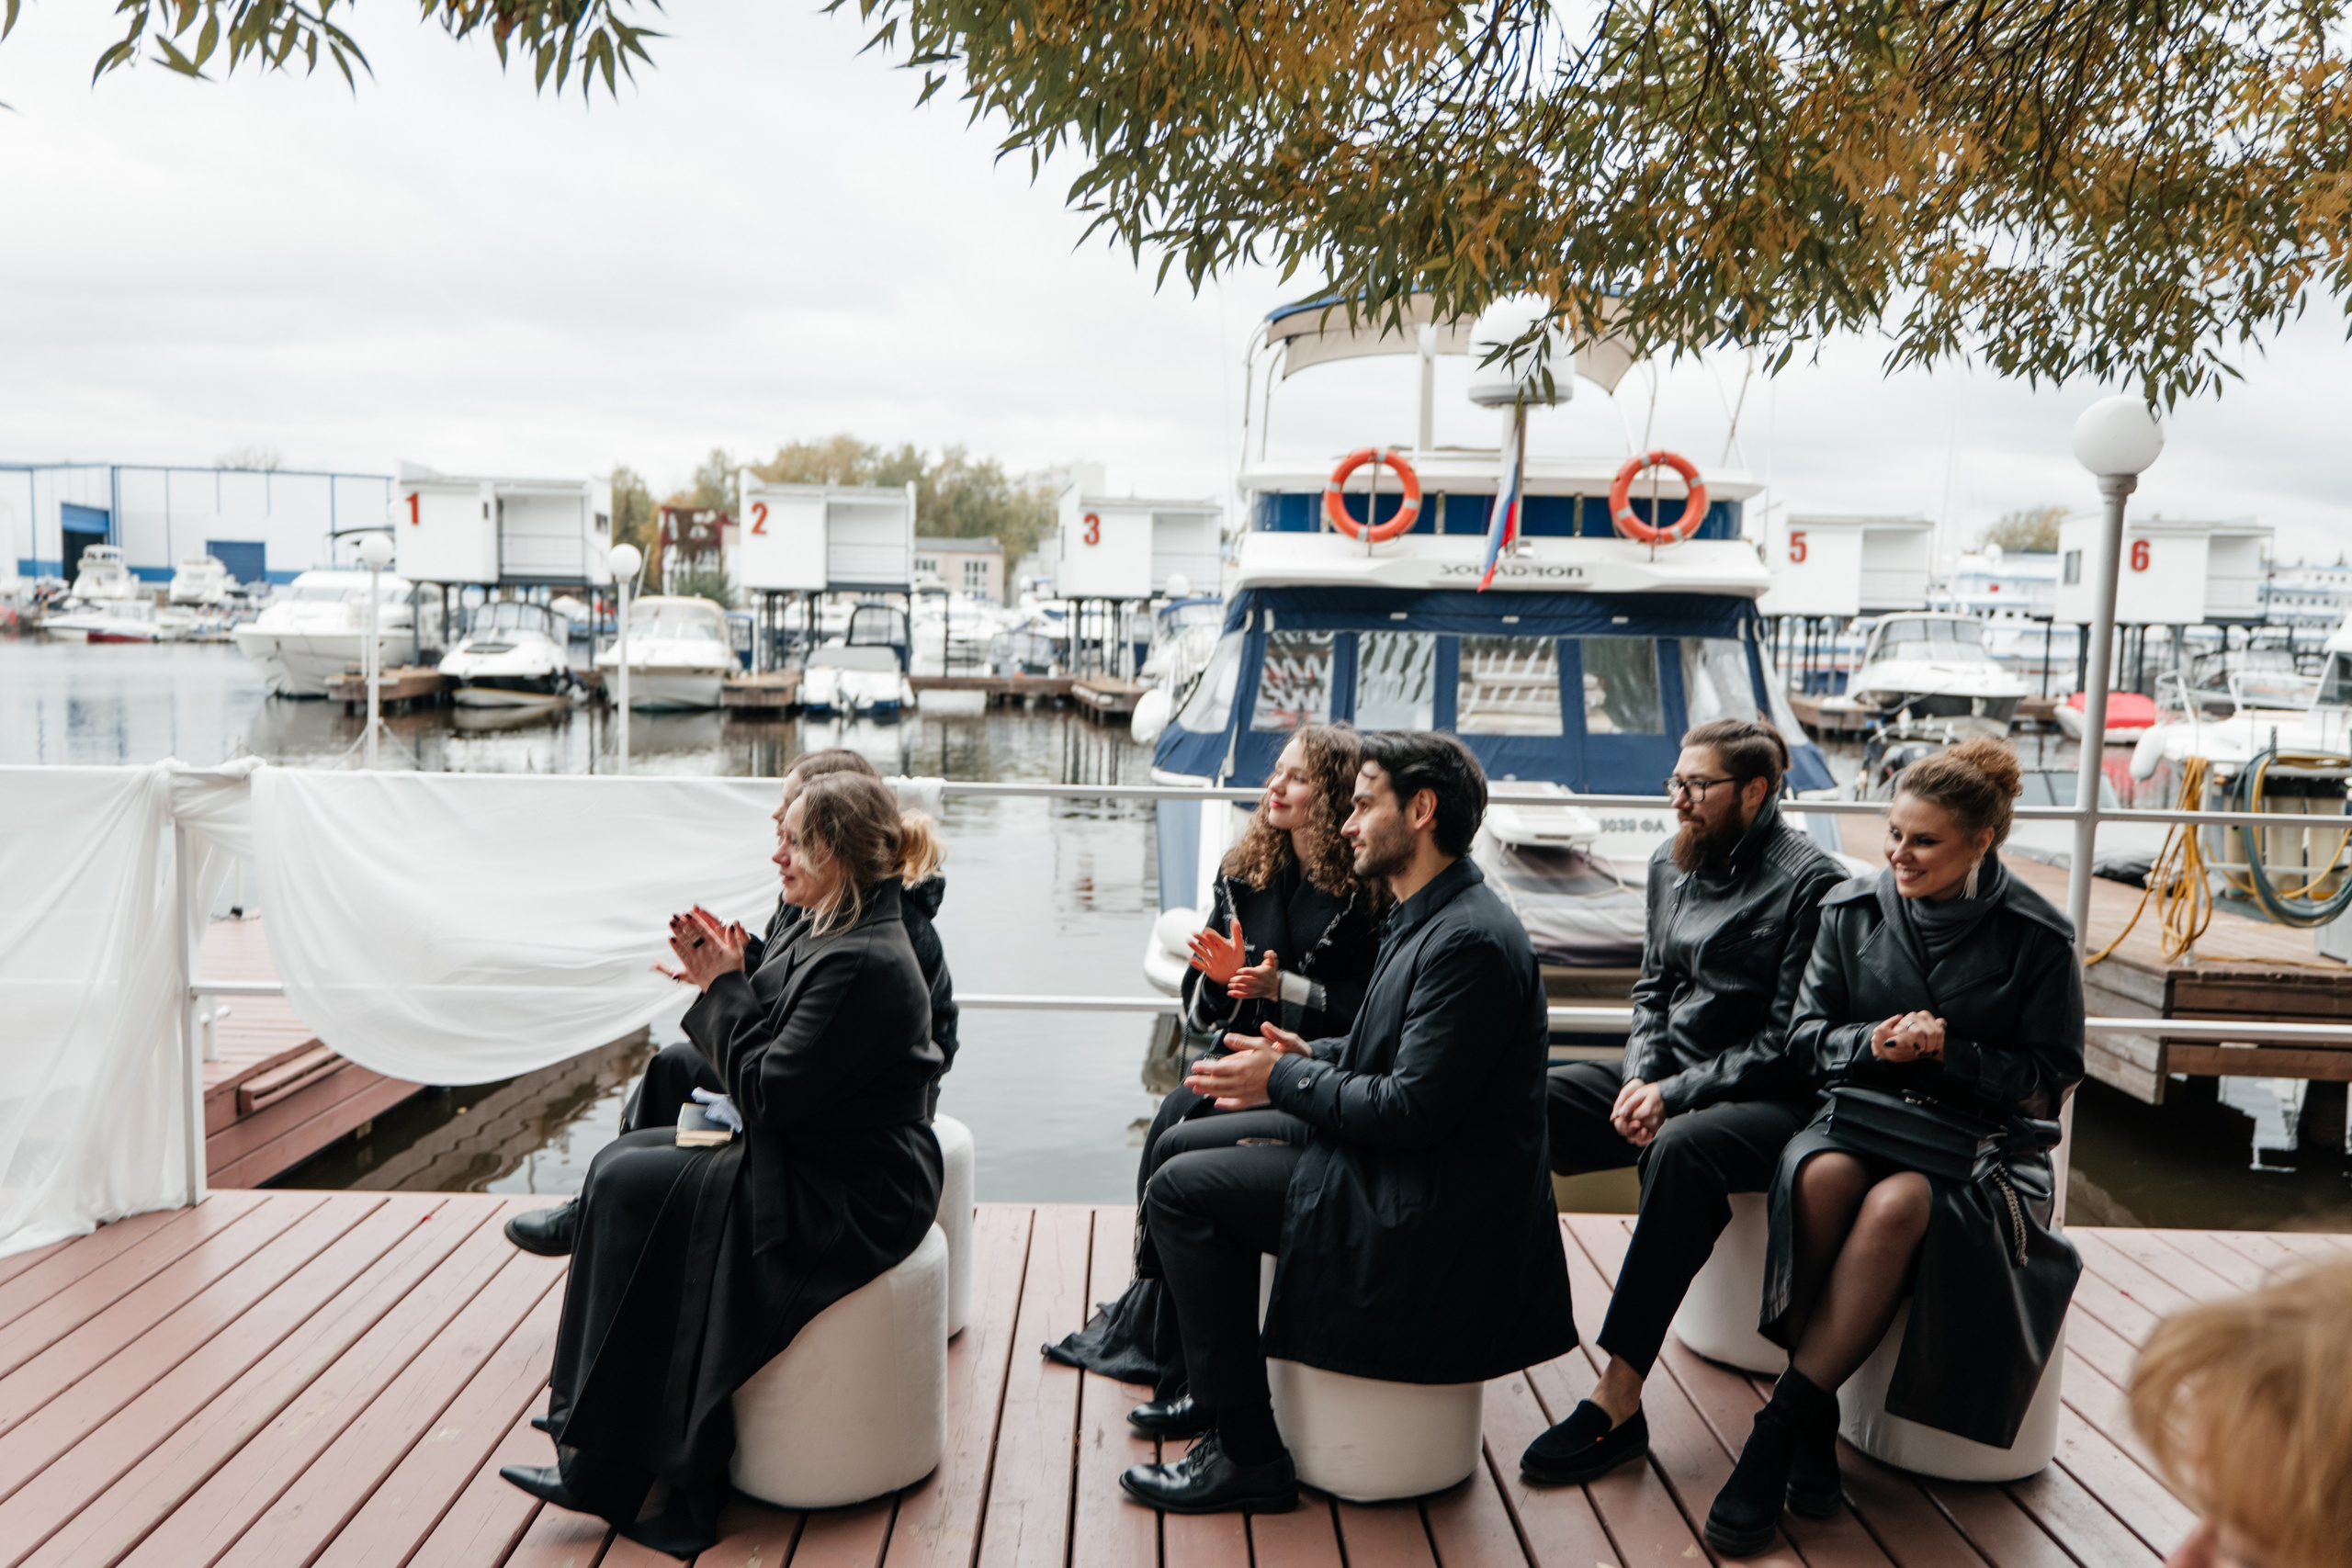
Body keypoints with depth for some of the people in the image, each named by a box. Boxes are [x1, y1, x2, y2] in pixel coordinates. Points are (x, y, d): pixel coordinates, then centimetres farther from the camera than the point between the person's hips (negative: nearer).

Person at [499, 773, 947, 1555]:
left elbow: (770, 1090, -23)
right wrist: (720, 977, -3)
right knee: (620, 1161, 7)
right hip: (802, 1155, 10)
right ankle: (592, 1414, 15)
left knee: (631, 1188, -12)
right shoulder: (823, 931, 8)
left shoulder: (865, 963, -24)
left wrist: (725, 985, -13)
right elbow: (771, 1051, 12)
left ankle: (608, 1469, 0)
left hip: (846, 1197, -10)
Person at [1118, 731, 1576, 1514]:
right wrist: (1307, 1056, 4)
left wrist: (1284, 1082, -13)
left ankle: (1248, 1454, -3)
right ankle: (1212, 1389, 26)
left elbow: (1412, 1109, -25)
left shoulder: (1470, 939, -23)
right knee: (1191, 1143, 17)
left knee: (1182, 1189, -12)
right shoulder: (1426, 917, 10)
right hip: (1407, 1182, 11)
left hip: (1428, 1215, -11)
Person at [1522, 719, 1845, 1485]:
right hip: (1669, 1078, 7)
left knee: (1682, 1148, -38)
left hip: (1770, 1100, -7)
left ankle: (1620, 1402, -33)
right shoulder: (1671, 863, 10)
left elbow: (1788, 1042, -14)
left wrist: (1677, 1093, -19)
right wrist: (1641, 1077, -5)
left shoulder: (1811, 882, -11)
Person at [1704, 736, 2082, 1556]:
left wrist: (1950, 1052, -14)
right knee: (1821, 1178, -34)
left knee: (1897, 1205, -36)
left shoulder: (2036, 937, -3)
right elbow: (1806, 1033, 10)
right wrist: (1873, 1042, -11)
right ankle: (1815, 1427, -24)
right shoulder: (1852, 909, 5)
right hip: (1861, 1110, 2)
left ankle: (1782, 1423, -27)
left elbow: (2051, 1077, 1)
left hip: (1980, 1142, -2)